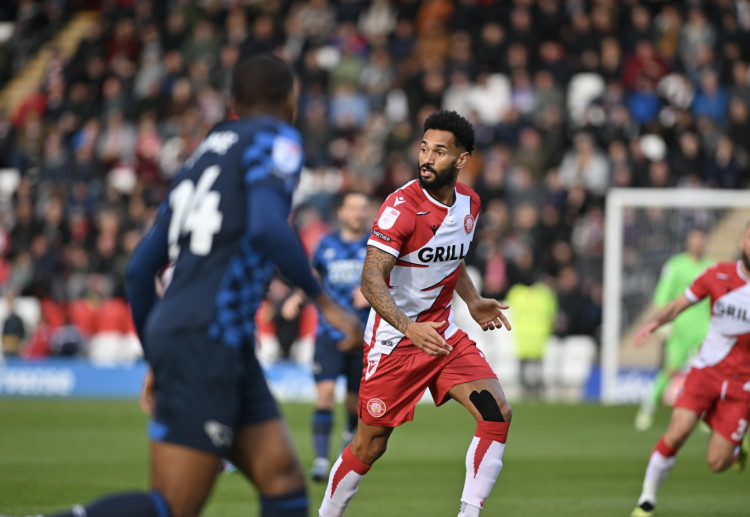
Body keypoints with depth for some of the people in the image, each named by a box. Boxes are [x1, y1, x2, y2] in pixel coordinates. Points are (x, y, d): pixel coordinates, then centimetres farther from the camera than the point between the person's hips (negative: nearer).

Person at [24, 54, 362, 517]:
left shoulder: (206, 154, 24)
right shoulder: (276, 138, 2)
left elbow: (140, 269, 22)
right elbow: (267, 227, -19)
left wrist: (156, 363, 30)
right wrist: (324, 301, -10)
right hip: (205, 339, -9)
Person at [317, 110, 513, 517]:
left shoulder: (469, 202, 3)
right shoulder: (402, 206, -19)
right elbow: (371, 279, -27)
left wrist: (473, 302, 14)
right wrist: (408, 328, -40)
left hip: (444, 335, 6)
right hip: (393, 340, -6)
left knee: (497, 414, -12)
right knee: (370, 445, 1)